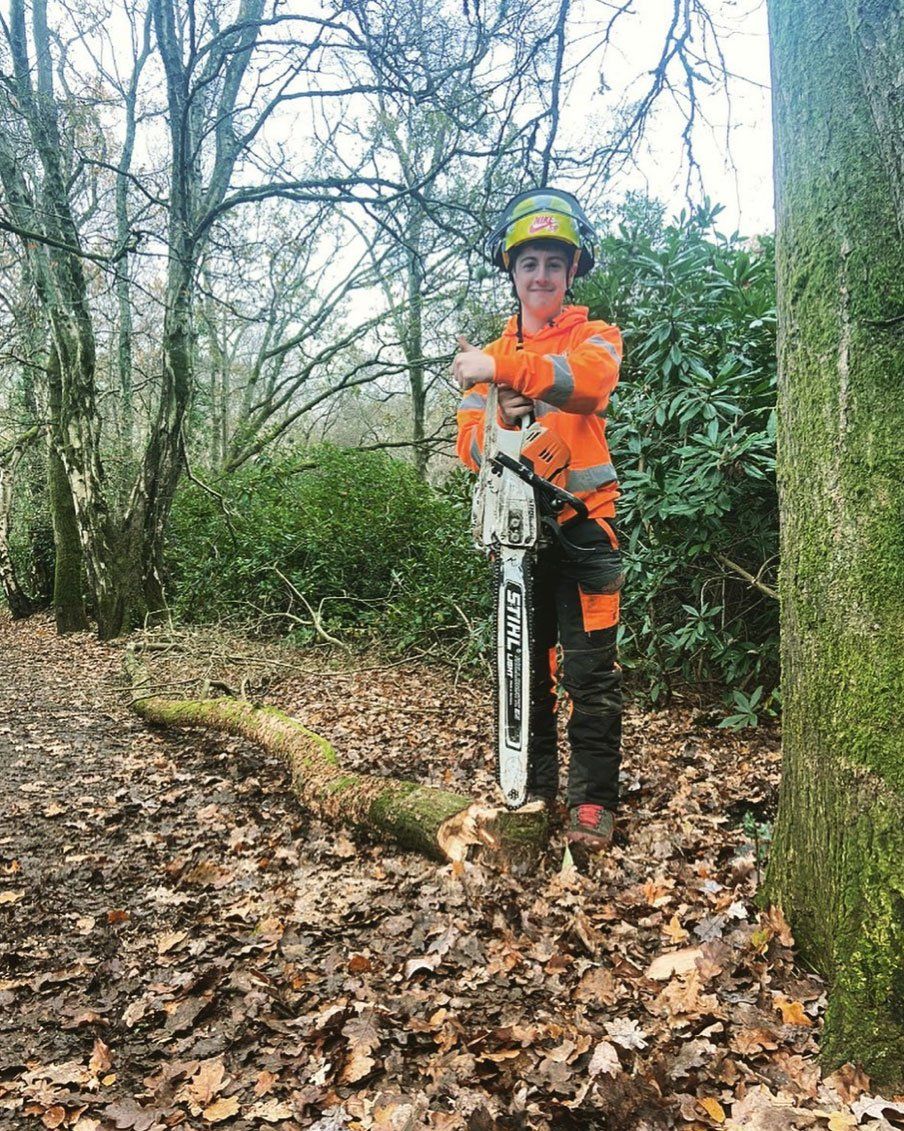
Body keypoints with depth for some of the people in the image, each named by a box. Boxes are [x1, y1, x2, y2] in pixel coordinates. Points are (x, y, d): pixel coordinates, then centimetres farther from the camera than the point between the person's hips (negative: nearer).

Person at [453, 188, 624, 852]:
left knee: (589, 670, -4)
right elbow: (470, 448, 7)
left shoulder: (595, 337, 5)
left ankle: (594, 800, 7)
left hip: (583, 526, -4)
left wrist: (504, 367, -34)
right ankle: (536, 788, 22)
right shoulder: (490, 354, 17)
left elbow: (588, 378, -22)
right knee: (525, 666, 10)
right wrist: (500, 419, -15)